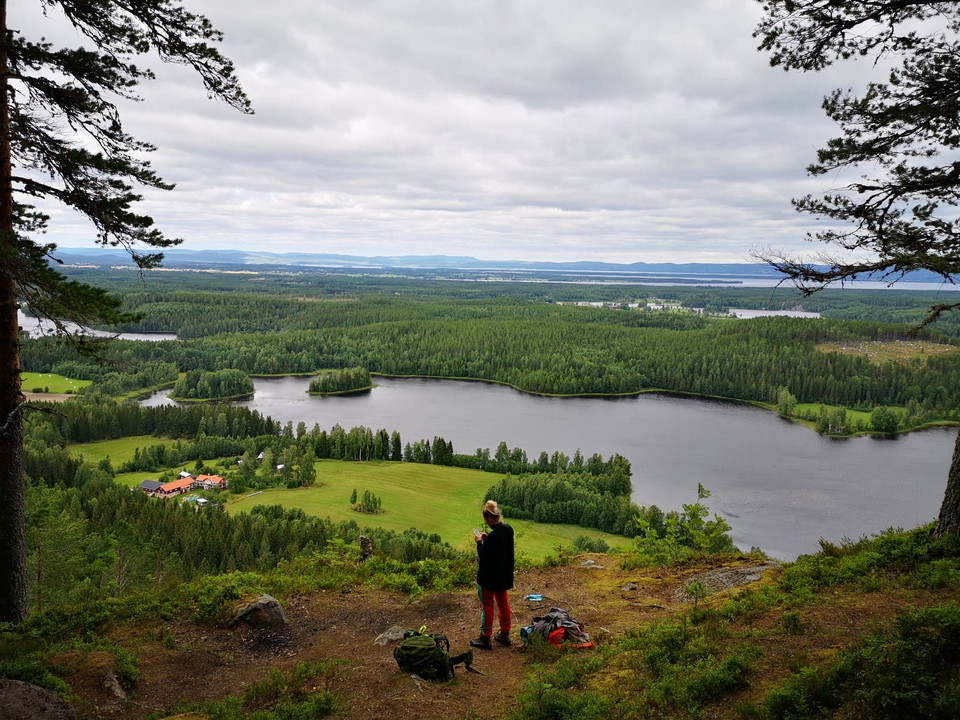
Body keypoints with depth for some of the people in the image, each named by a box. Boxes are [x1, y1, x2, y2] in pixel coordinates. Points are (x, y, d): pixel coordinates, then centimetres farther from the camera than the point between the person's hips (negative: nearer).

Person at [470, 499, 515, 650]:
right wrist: (487, 539, 3)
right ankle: (505, 635, 32)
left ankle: (485, 639, 18)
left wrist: (479, 541, -11)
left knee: (487, 605, 8)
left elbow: (483, 557, -23)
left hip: (489, 577, -8)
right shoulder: (508, 529, -6)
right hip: (504, 575, 8)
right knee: (503, 602, 20)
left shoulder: (492, 537, -31)